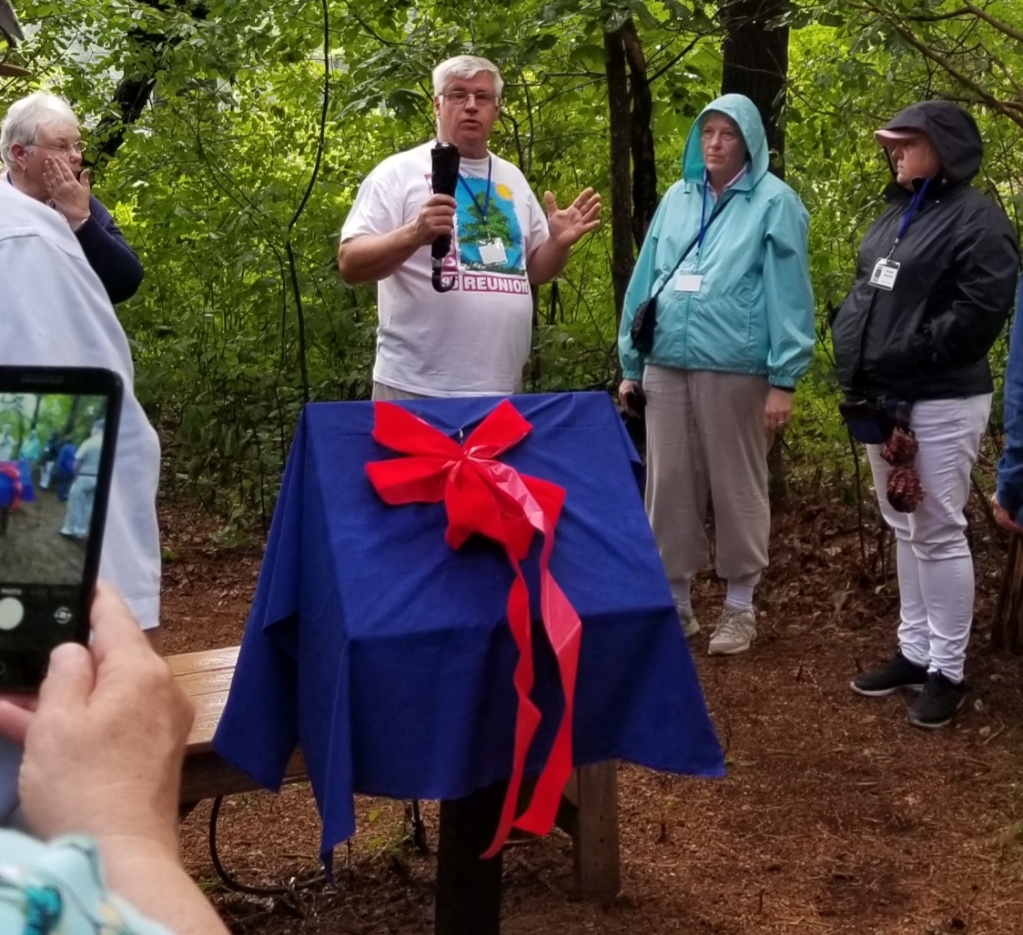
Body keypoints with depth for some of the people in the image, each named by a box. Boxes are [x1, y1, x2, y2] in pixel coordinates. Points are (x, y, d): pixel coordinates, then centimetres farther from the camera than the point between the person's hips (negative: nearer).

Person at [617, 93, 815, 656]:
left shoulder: (773, 202, -2)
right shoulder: (677, 198, 13)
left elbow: (787, 293, -7)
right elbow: (645, 281, 14)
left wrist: (783, 379, -12)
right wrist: (630, 365, 12)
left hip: (734, 369, -4)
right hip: (666, 365, 5)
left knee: (736, 488, 5)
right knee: (669, 487, 8)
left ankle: (739, 606, 18)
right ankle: (674, 600, 21)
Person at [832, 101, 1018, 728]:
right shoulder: (897, 212, 16)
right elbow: (866, 294, 23)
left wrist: (904, 358, -18)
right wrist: (857, 359, 7)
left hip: (942, 403, -8)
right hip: (886, 401, 9)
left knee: (939, 533, -3)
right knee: (906, 528, 14)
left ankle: (948, 671, 6)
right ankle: (915, 652, 24)